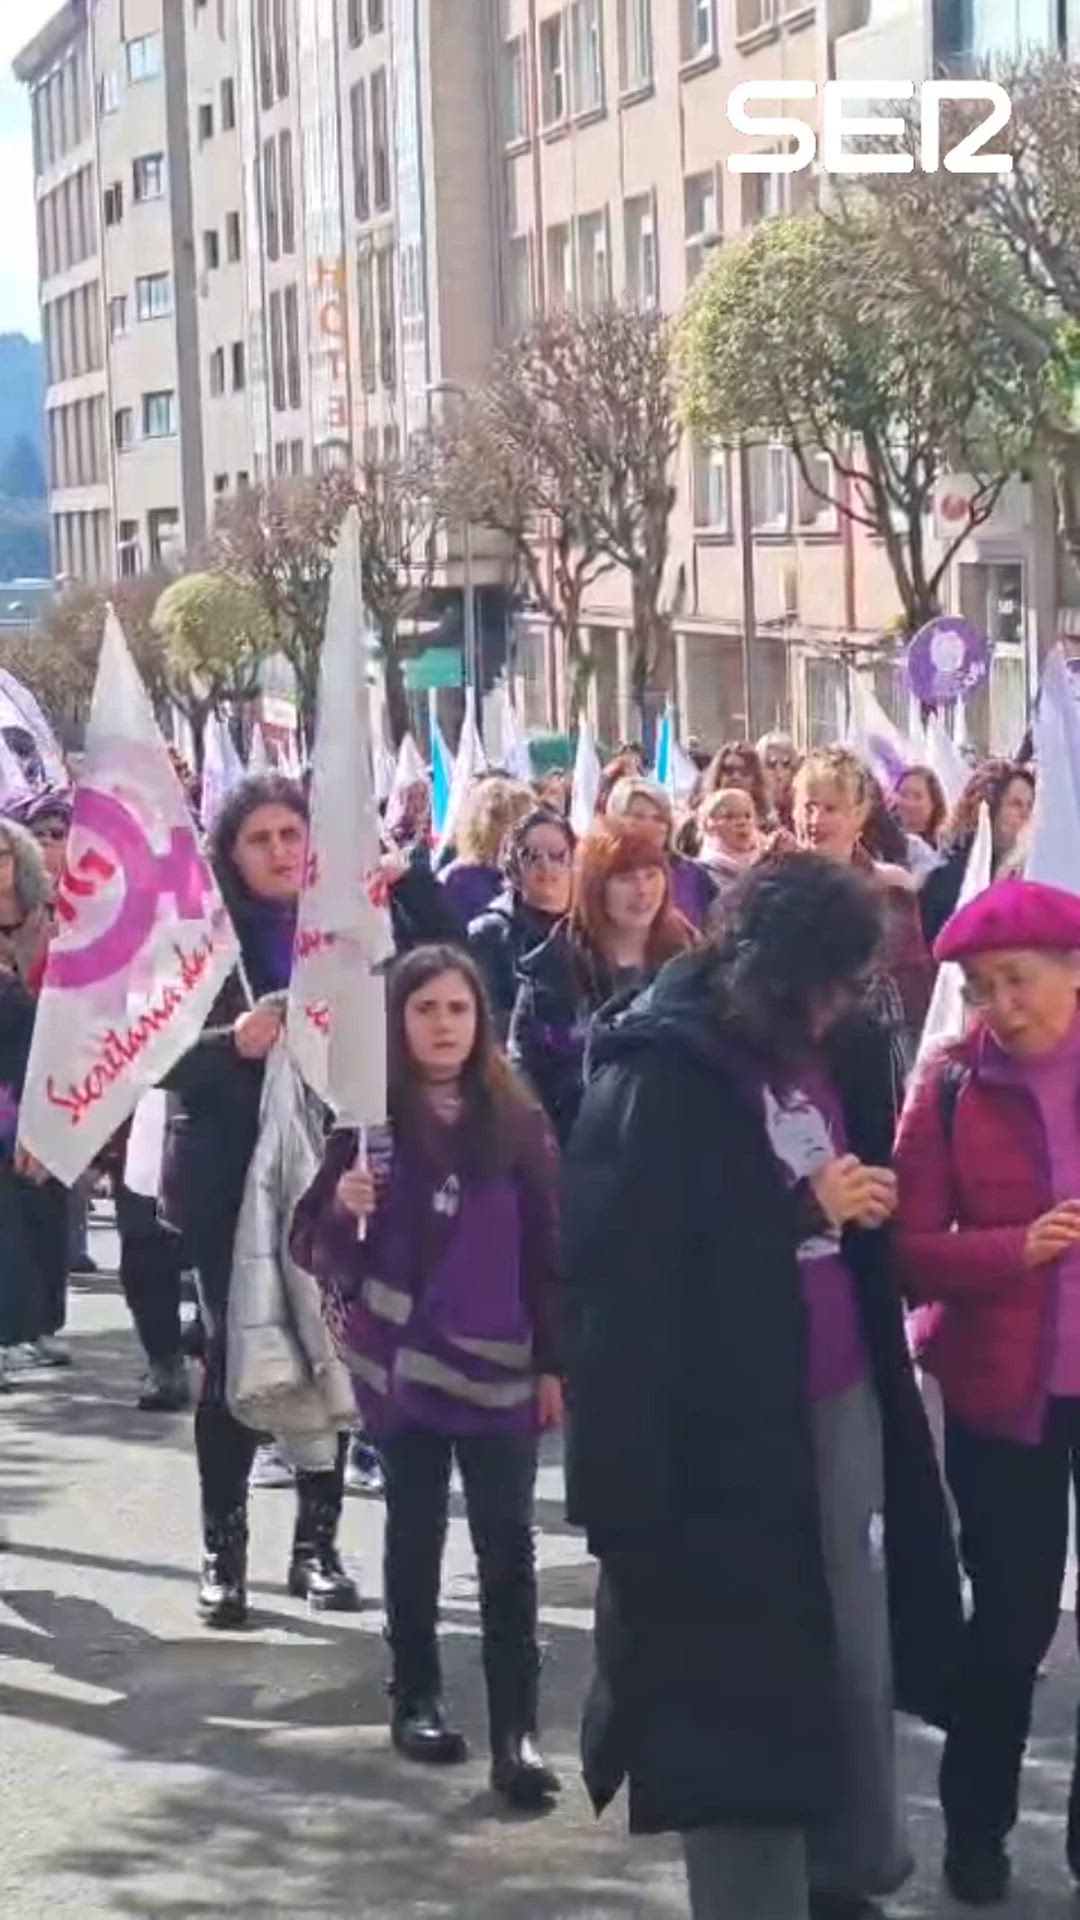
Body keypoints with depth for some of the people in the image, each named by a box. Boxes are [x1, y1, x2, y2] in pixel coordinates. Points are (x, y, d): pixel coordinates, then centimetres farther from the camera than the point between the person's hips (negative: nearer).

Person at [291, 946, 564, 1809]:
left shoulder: (518, 1121, 1)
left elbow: (547, 1249, 3)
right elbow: (315, 1244, 0)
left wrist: (553, 1362, 1)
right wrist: (343, 1207, -21)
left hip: (499, 1363, 0)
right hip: (401, 1359, 0)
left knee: (507, 1546, -4)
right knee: (415, 1534, 12)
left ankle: (518, 1728, -3)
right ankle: (417, 1699, 25)